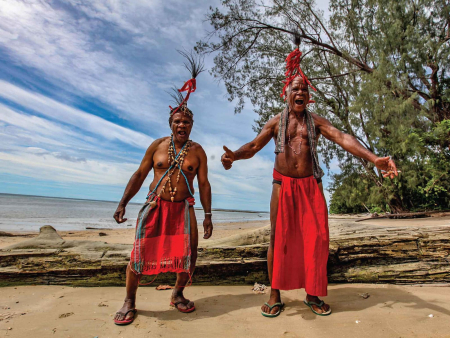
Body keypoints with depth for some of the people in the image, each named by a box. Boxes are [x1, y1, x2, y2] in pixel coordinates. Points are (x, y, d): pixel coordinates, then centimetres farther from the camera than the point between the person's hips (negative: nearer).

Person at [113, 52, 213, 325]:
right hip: (155, 206, 0)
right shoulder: (158, 146, 5)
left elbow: (204, 184, 2)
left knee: (189, 253, -1)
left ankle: (178, 295, 25)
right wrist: (123, 204, 3)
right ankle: (129, 302, 18)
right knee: (140, 253, -4)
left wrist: (208, 215, -2)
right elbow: (139, 175, 8)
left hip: (183, 208, 1)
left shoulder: (198, 151, 2)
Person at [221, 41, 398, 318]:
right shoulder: (276, 122, 8)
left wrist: (374, 158, -18)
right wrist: (234, 155, -23)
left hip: (310, 185, 2)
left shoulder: (315, 121, 9)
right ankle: (275, 296, 14)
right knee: (279, 238, 0)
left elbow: (342, 138, -4)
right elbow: (254, 146, -1)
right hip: (283, 185, -1)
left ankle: (312, 295, 21)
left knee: (316, 238, 3)